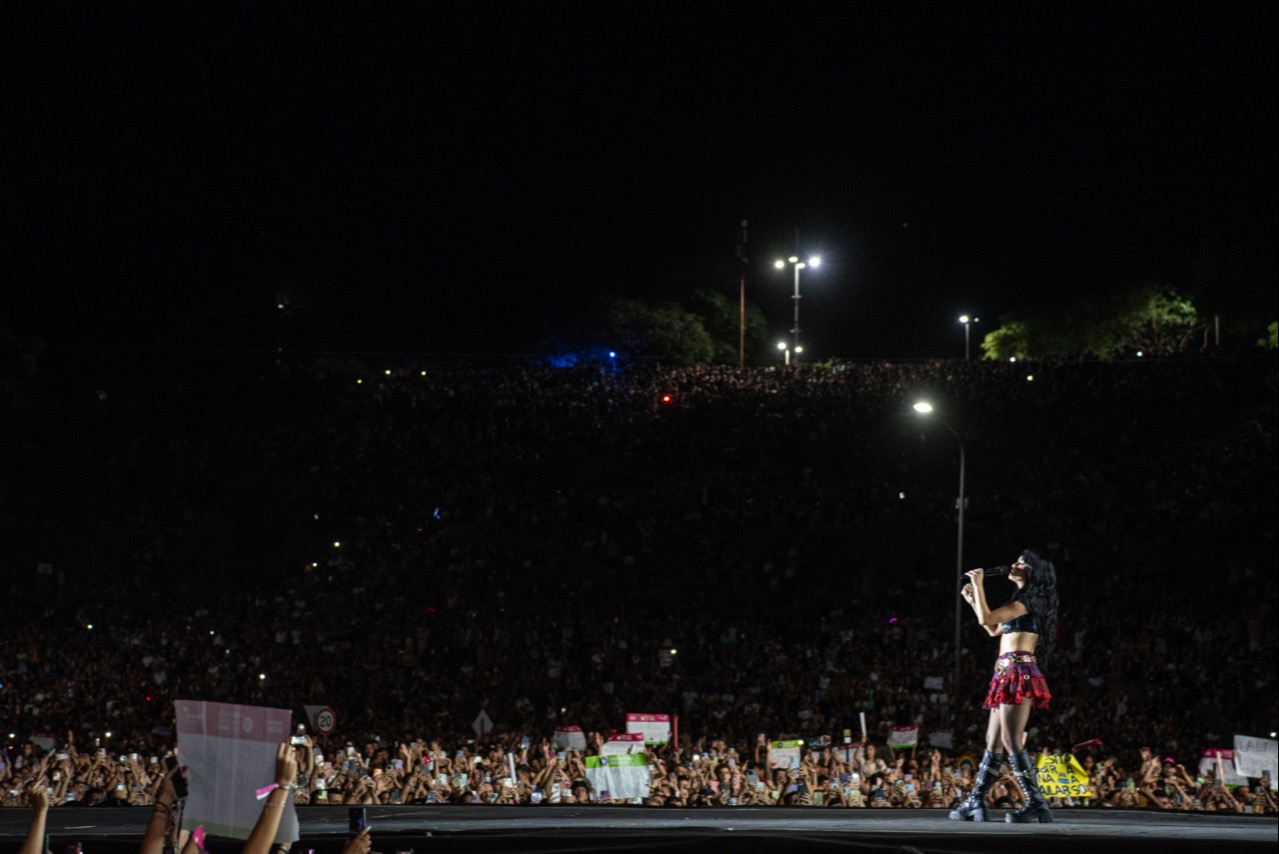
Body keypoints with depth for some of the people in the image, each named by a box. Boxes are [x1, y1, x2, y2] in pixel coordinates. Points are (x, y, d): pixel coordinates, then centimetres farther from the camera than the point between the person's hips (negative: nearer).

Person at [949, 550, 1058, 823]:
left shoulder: (1028, 599, -8)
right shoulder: (1025, 602, 23)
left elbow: (986, 619, -16)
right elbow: (993, 630, 32)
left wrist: (978, 586, -5)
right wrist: (973, 601, 29)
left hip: (1018, 673, -10)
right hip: (1008, 674, 10)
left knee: (1012, 741, -14)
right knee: (994, 740, 9)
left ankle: (1036, 804, -16)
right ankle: (975, 803, 11)